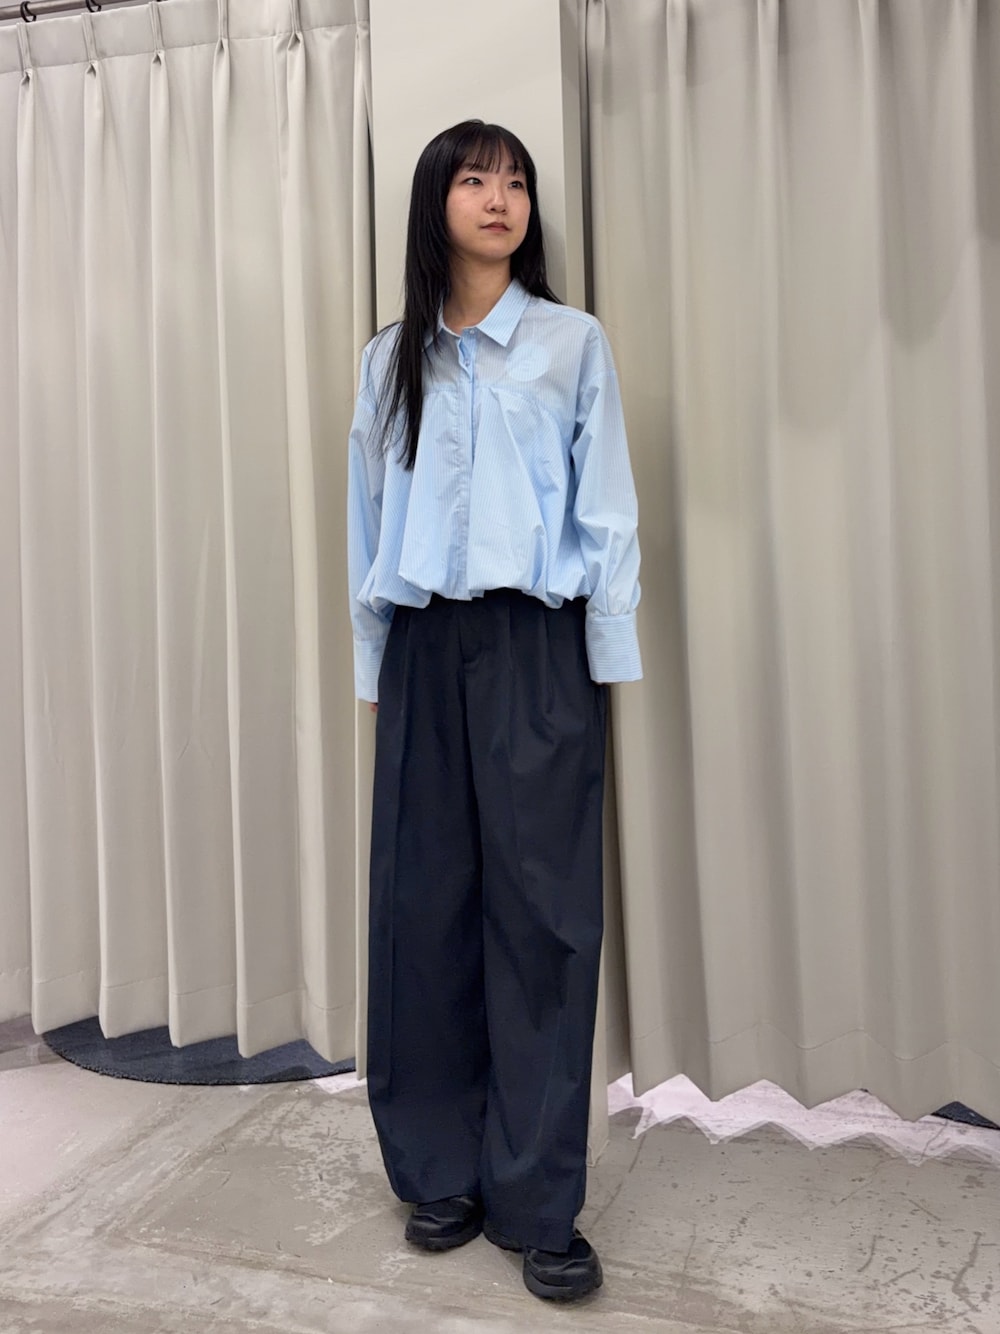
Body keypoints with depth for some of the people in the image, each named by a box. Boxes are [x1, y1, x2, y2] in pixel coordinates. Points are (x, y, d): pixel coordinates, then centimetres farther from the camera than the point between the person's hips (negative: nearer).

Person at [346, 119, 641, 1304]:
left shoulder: (573, 343, 7)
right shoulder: (391, 361, 13)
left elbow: (605, 512, 3)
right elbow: (369, 521, 12)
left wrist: (609, 663, -2)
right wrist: (374, 666, 9)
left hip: (534, 648, -2)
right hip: (425, 651, 3)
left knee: (542, 912, -2)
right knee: (422, 905, 4)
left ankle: (538, 1201, 11)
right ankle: (440, 1171, 22)